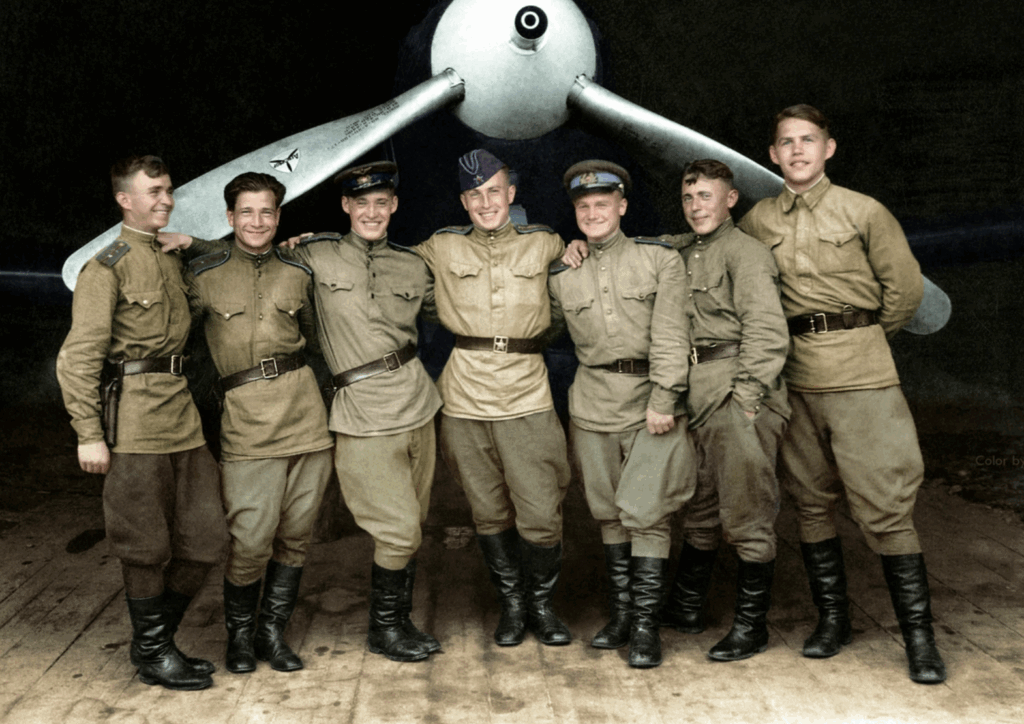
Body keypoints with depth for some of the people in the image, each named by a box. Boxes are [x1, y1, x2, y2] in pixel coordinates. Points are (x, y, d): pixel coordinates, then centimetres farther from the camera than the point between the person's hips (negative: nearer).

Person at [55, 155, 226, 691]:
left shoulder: (174, 261, 17)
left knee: (204, 539, 8)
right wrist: (89, 433, -15)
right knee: (146, 547, 3)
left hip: (182, 416, 7)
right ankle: (152, 656, 19)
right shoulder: (107, 267, -5)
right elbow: (79, 357, -10)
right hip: (135, 418, -7)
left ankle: (158, 638, 26)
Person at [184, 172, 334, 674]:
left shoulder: (298, 273, 11)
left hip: (305, 409, 3)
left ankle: (273, 630, 24)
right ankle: (239, 633, 18)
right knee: (251, 538, -7)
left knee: (296, 533, 7)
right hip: (247, 418, -3)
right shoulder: (204, 276, 3)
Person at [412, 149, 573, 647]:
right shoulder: (443, 248, 8)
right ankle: (511, 604, 29)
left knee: (541, 516, -3)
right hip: (466, 400, 1)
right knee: (489, 515, 10)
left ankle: (542, 604, 21)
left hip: (527, 399, 0)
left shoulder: (541, 243, 8)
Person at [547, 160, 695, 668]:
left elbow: (670, 335, -6)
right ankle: (621, 614, 22)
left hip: (653, 398, -3)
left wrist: (662, 398, -12)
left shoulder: (660, 258, 1)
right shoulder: (560, 273, 9)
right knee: (609, 513, 9)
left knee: (647, 513, -7)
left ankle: (646, 626, 2)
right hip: (593, 404, 3)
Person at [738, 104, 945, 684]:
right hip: (793, 373, 3)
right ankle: (832, 617, 23)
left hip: (860, 370, -3)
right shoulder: (757, 221, 8)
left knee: (885, 502, -5)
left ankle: (919, 635, 5)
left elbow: (905, 288, 5)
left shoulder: (863, 212, 1)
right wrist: (794, 337, 11)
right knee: (811, 498, 9)